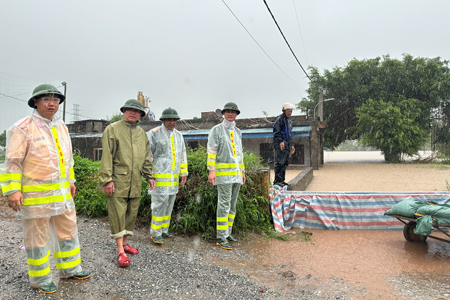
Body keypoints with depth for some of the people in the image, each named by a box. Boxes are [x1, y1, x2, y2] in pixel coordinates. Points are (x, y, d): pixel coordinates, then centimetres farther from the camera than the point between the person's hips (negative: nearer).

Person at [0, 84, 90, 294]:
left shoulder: (61, 127, 11)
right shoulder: (23, 128, -11)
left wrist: (71, 180, 19)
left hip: (62, 193, 7)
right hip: (35, 195, -7)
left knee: (68, 230, 15)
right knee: (38, 237, 7)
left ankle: (69, 269, 32)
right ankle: (40, 279, 26)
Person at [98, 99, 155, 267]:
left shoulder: (141, 133, 16)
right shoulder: (113, 129, -1)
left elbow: (146, 157, 21)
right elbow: (107, 156, -7)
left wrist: (149, 176, 15)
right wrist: (107, 179, -13)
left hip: (135, 182, 6)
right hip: (117, 180, -5)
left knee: (132, 213, 11)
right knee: (118, 214, -4)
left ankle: (124, 242, 26)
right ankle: (120, 250, 3)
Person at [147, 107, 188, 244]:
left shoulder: (178, 135, 14)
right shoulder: (154, 134, -5)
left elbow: (182, 155, 17)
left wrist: (184, 172, 12)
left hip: (173, 177, 6)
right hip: (159, 175, -6)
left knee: (169, 204, 11)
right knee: (160, 203, -7)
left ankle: (164, 231, 23)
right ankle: (155, 233, 6)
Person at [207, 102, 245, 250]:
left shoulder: (237, 132, 17)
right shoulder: (216, 130, -3)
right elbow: (211, 151, -10)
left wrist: (242, 171, 18)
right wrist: (211, 171, -18)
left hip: (236, 174, 7)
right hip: (223, 172, -7)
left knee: (232, 204, 11)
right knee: (224, 204, -8)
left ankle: (227, 233, 22)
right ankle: (221, 238, -1)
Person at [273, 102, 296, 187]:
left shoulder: (289, 121, 24)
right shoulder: (279, 119, -5)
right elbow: (276, 131, -14)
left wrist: (291, 145, 22)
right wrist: (280, 141, -23)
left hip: (287, 145, 9)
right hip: (280, 144, -9)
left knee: (285, 163, 9)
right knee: (279, 163, -11)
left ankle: (282, 180, 15)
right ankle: (277, 180, -9)